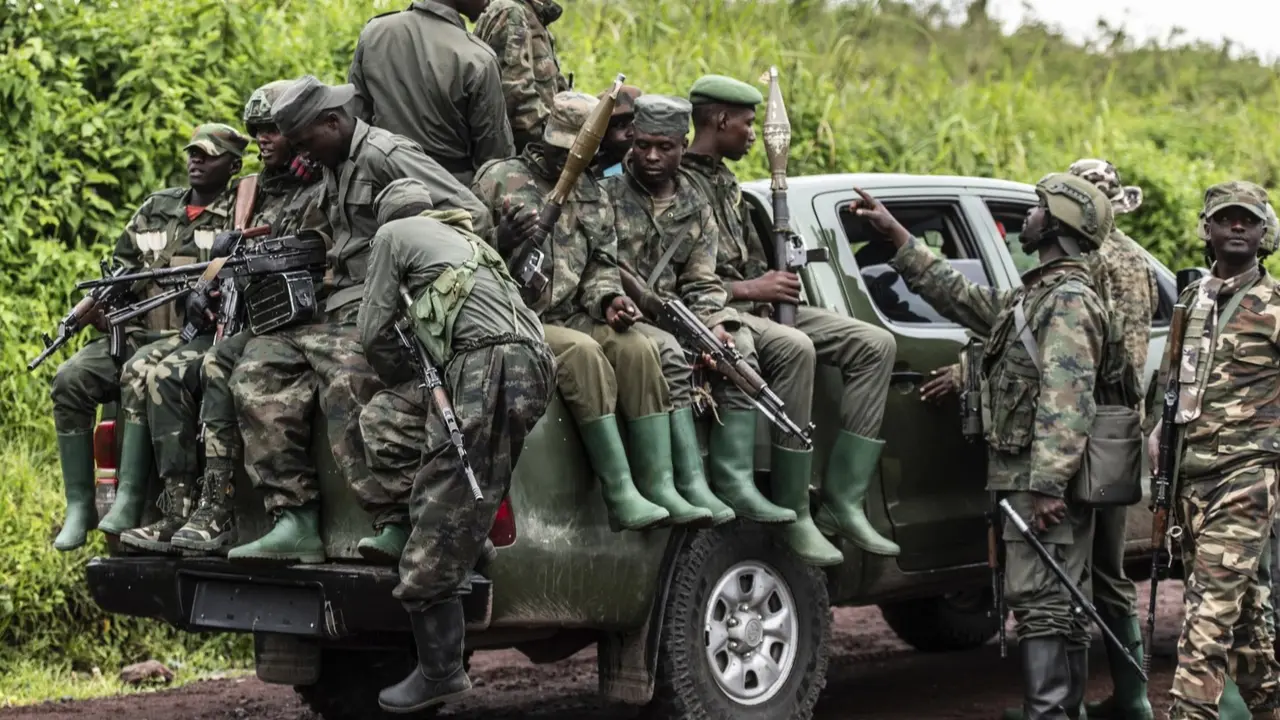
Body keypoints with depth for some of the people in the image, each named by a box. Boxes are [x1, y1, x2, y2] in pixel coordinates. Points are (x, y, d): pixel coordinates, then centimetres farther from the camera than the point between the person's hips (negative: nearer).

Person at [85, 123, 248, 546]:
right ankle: (81, 505, -12)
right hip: (141, 333, 6)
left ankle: (129, 501, -34)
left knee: (140, 372, -35)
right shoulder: (156, 209, 17)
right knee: (71, 379, -14)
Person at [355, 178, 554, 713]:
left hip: (489, 367, -8)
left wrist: (407, 385, 25)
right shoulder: (463, 238, 36)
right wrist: (413, 393, 35)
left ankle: (440, 671, -6)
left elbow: (375, 334, 11)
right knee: (383, 420, 15)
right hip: (527, 365, 8)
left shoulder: (394, 234, 14)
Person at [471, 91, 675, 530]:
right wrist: (501, 243, -24)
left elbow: (602, 262, 19)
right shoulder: (500, 180, 0)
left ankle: (656, 484, -22)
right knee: (583, 352, -32)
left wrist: (607, 297, -3)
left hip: (570, 315, 6)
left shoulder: (592, 194, 17)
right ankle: (619, 495, -35)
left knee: (635, 347, -21)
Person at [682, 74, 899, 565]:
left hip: (756, 307, 10)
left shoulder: (724, 182, 23)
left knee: (875, 344, -4)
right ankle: (793, 514, -30)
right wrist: (747, 289, -17)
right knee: (794, 348, -38)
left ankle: (843, 501, -10)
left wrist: (774, 283, 8)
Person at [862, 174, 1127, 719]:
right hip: (1042, 477, 10)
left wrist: (1047, 484, -28)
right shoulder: (1033, 297, 20)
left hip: (1043, 481, -10)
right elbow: (958, 295, 29)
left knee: (1038, 600, -12)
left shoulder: (1069, 300, -13)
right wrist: (895, 234, 29)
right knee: (1061, 604, 12)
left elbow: (1066, 399, -23)